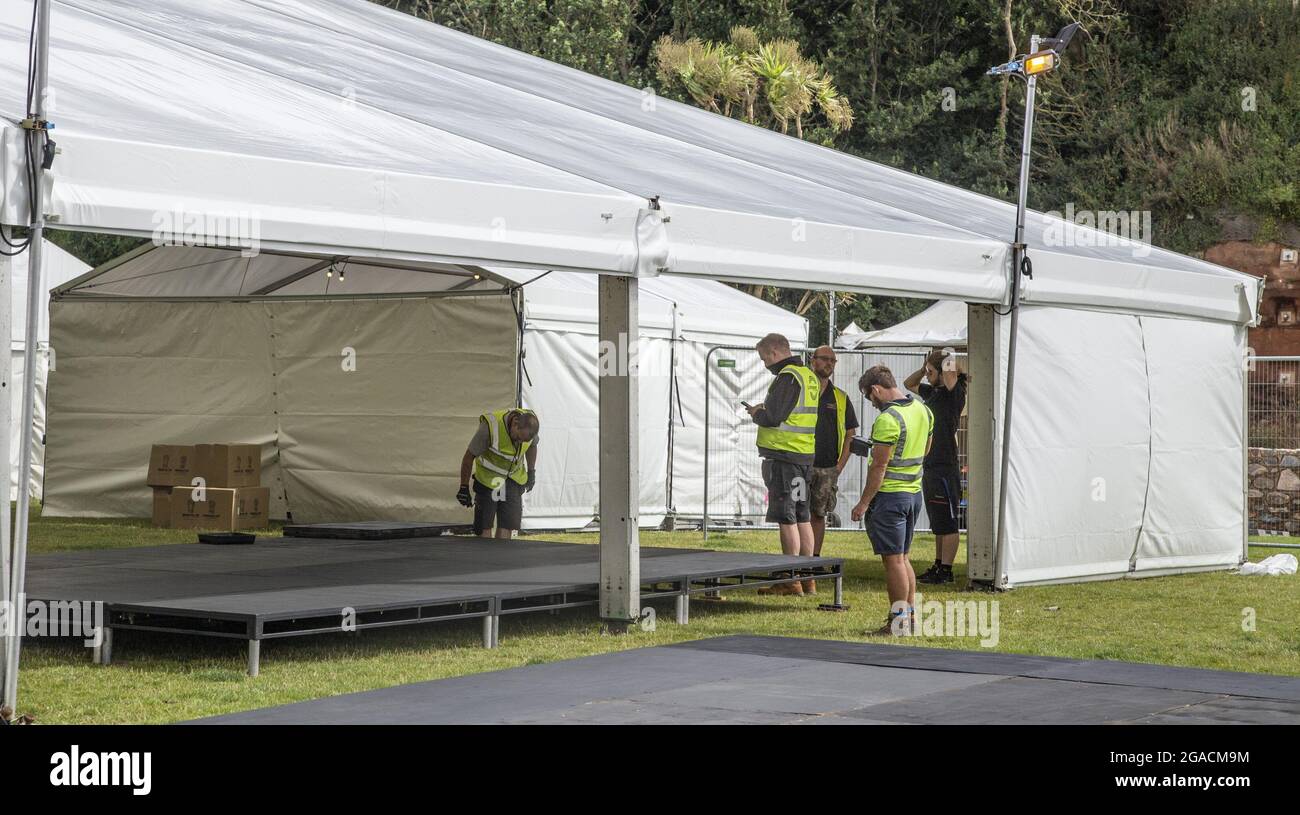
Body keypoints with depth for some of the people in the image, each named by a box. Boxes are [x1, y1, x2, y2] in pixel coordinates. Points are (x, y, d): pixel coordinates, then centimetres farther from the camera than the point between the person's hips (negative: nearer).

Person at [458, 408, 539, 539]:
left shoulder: (531, 423, -16)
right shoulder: (490, 426, -30)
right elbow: (469, 456, -19)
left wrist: (531, 472, 17)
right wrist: (464, 488, -15)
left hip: (514, 478, 4)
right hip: (488, 478, -4)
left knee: (507, 525, -6)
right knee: (484, 527, -7)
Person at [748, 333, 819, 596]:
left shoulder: (787, 377, -15)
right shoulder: (810, 376, 15)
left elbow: (773, 418, -20)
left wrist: (757, 414, 0)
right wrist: (766, 410, 15)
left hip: (784, 456, -9)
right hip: (806, 455, 9)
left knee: (786, 518, -6)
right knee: (802, 517, 13)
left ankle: (791, 581, -5)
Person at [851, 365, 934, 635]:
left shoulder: (888, 419, -20)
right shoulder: (922, 410, 7)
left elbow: (879, 466, -20)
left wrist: (864, 502, -14)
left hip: (890, 494, -9)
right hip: (915, 491, 9)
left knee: (893, 560, -2)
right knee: (902, 557, 18)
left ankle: (899, 621, 1)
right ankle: (911, 614, 22)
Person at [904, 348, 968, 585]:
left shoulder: (954, 394, -11)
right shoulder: (933, 392, 14)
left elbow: (949, 373, -30)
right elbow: (908, 384, 29)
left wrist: (949, 357, -9)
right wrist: (925, 367, 13)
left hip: (946, 468, -9)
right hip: (931, 467, 9)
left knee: (948, 524, -5)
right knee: (938, 524, 15)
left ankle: (946, 570, -3)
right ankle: (938, 566, 22)